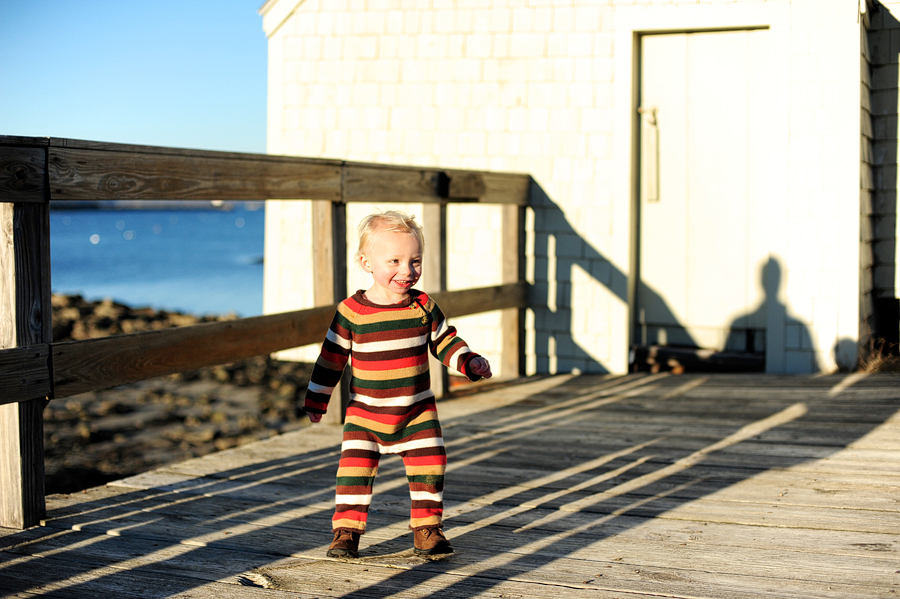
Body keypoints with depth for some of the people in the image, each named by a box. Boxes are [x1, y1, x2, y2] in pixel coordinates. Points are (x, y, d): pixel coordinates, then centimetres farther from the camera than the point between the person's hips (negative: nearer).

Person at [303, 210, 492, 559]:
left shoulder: (423, 307, -4)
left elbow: (444, 341, 9)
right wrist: (316, 400, 1)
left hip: (418, 412, 2)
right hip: (365, 413, -2)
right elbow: (332, 357, -1)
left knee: (429, 468, 2)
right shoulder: (351, 312, -9)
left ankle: (426, 529, 18)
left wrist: (470, 363, -7)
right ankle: (346, 530, 6)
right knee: (354, 468, -7)